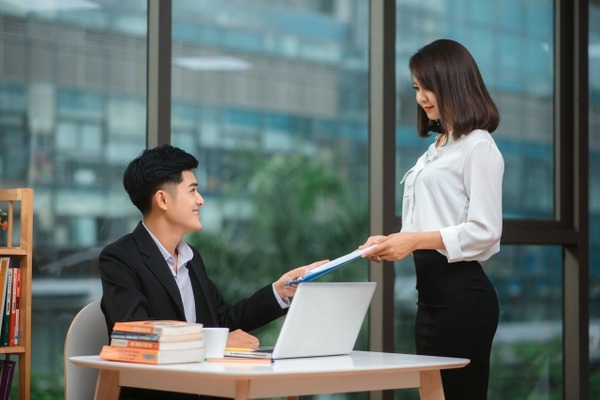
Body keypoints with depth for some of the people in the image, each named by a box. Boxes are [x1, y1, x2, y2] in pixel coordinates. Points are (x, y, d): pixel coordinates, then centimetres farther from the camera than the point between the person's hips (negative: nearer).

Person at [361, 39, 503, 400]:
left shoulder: (478, 146, -8)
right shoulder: (437, 148, 18)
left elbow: (485, 232, -16)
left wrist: (416, 240, -22)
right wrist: (396, 242, 3)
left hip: (461, 293, -9)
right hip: (432, 291, 9)